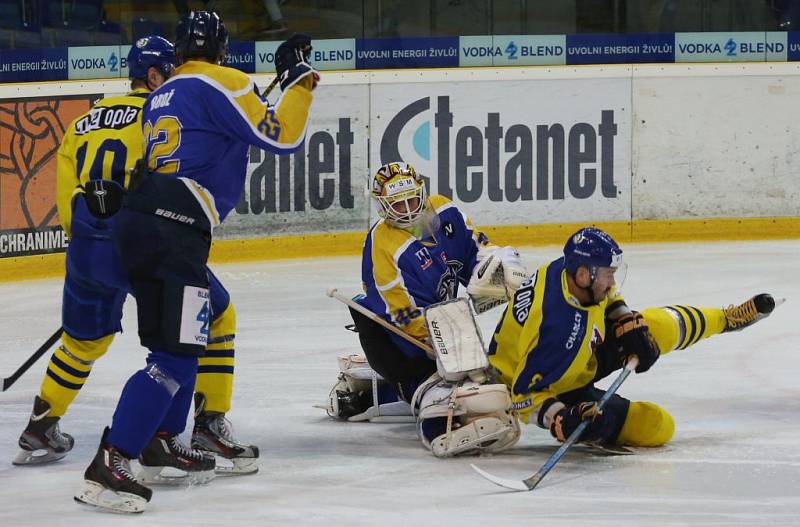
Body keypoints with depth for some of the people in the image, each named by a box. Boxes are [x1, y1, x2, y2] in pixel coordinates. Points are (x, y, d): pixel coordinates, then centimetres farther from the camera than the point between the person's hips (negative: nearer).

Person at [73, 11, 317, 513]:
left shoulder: (162, 97, 23)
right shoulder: (221, 84, -1)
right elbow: (281, 136, -6)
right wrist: (299, 81, 6)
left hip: (137, 221, 9)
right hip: (173, 230, -9)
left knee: (186, 334, 25)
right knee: (177, 354, -11)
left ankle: (162, 445, 30)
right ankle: (109, 467, -19)